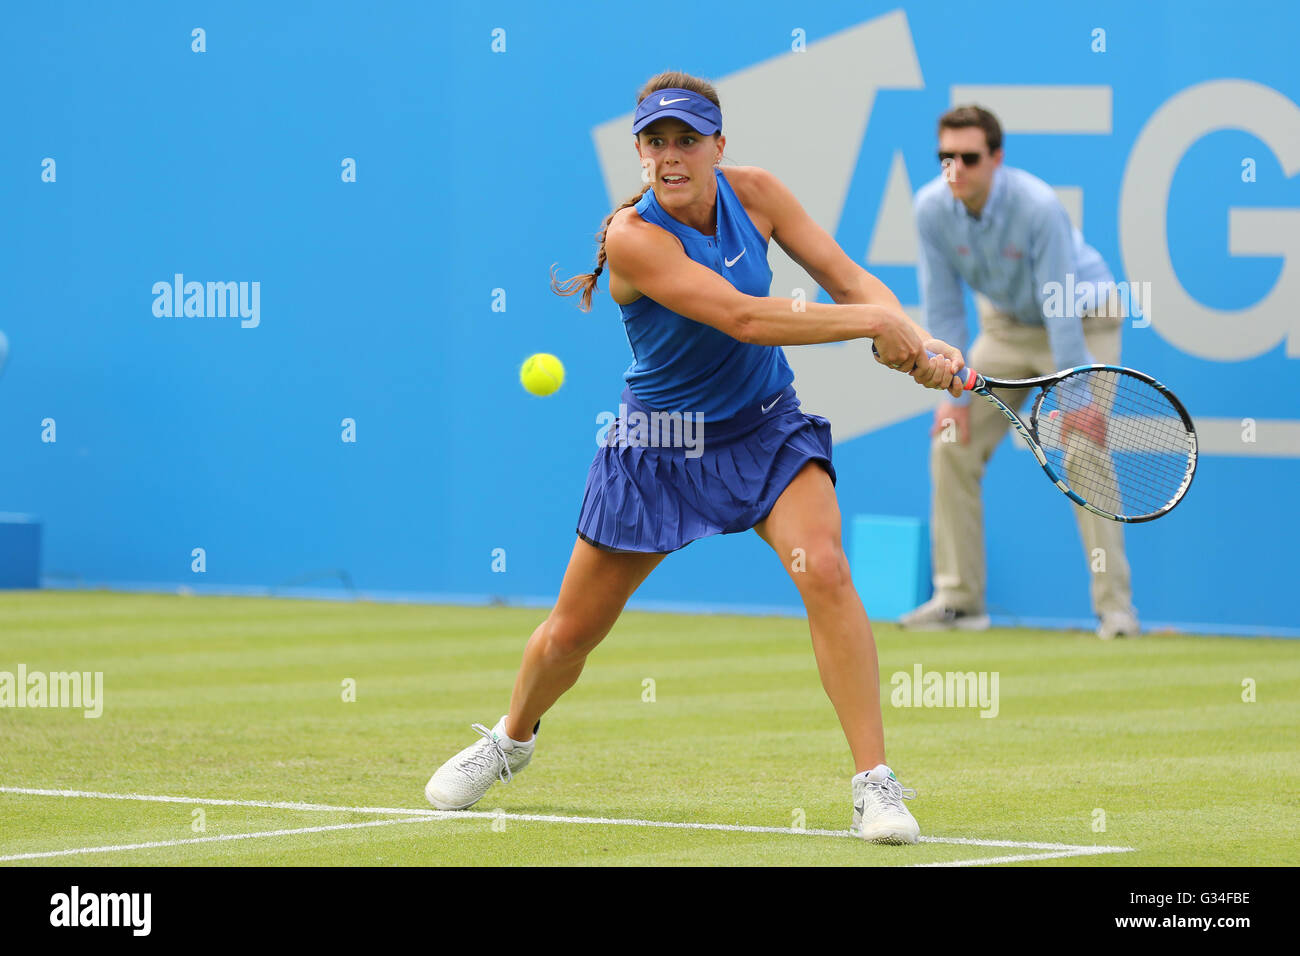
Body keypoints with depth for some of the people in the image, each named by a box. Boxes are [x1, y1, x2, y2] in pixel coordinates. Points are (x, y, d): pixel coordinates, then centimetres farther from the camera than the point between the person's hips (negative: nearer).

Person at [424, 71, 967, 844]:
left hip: (766, 431, 2)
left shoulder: (754, 192, -10)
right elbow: (742, 317, -33)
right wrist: (873, 321, -34)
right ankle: (512, 738, 44)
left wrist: (919, 342, -25)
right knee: (570, 633, 10)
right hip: (661, 445, -2)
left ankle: (875, 783, -22)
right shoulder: (632, 236, -25)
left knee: (824, 567, -26)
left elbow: (849, 277, -7)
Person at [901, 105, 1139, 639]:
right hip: (1007, 324, 5)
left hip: (1082, 318, -5)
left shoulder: (1038, 207, -33)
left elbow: (1061, 308, -30)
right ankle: (958, 599, 4)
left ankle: (1115, 608, -14)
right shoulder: (932, 208, -18)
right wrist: (955, 393, -10)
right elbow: (942, 304, -9)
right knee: (952, 446, -4)